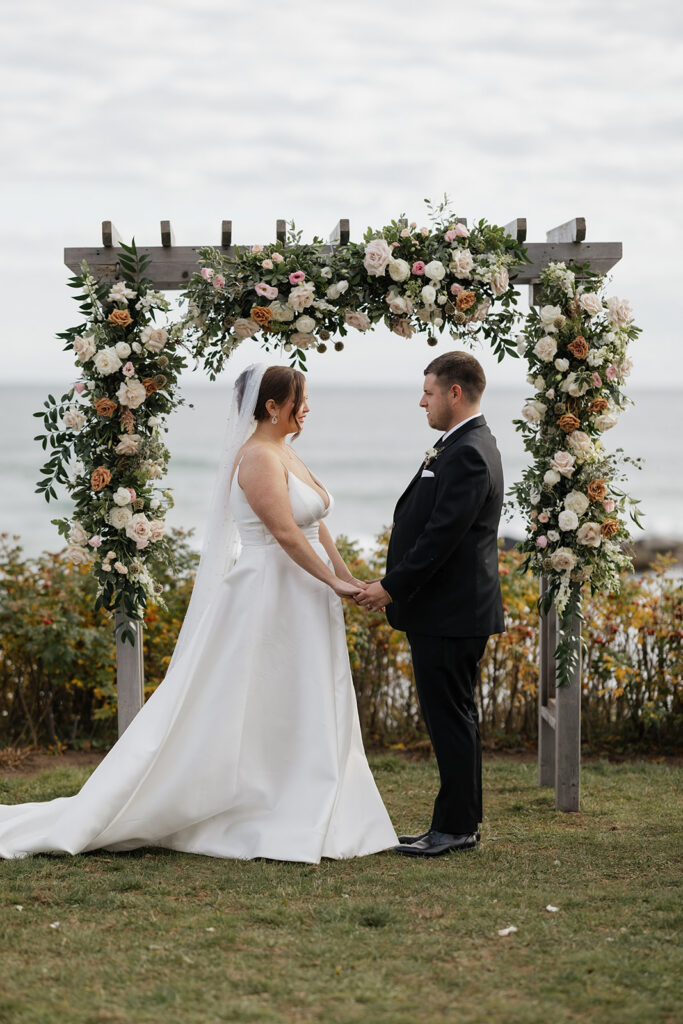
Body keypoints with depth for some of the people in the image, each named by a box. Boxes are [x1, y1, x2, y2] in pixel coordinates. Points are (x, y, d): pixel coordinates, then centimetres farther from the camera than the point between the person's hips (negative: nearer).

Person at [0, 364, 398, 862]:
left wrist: (349, 579, 9)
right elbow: (285, 532, -21)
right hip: (267, 601, -10)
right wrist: (333, 582, -17)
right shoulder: (258, 458, -16)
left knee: (306, 717, 11)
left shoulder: (285, 453, 14)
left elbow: (316, 526, 15)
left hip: (301, 603, 10)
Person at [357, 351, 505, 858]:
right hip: (450, 611, 11)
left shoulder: (467, 454, -18)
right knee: (453, 717, 14)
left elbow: (442, 534, -22)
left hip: (450, 613, -11)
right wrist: (396, 585, 16)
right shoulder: (468, 446, 16)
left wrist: (393, 587, -16)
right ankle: (461, 823, 21)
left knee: (450, 718, -4)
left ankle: (455, 826, 2)